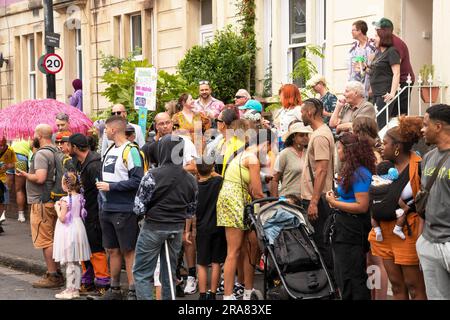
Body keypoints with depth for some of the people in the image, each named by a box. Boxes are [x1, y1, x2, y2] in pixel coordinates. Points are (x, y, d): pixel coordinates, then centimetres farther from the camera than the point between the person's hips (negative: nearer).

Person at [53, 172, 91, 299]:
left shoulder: (65, 200, -17)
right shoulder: (80, 198, 3)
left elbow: (62, 218, -17)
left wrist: (57, 208, -2)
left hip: (68, 231, -7)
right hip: (78, 229, 7)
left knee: (69, 263, -2)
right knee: (77, 262, 12)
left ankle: (70, 290, 2)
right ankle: (76, 288, 19)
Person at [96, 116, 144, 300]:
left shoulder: (131, 151, -12)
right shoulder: (110, 150, 15)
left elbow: (137, 180, -20)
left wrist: (111, 186, -18)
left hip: (125, 210, -8)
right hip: (107, 209, 8)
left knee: (128, 251, -2)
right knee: (112, 250, 14)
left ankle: (133, 291, 4)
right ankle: (114, 289, 24)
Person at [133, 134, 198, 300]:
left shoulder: (152, 176, -16)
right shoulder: (191, 180, -1)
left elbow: (139, 207, -13)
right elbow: (192, 210, 7)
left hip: (153, 227, -5)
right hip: (177, 230, 5)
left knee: (142, 273, 3)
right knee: (169, 274, 15)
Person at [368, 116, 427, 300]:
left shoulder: (418, 167, -12)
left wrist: (420, 236, -21)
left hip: (408, 232, -7)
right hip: (385, 233, 7)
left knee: (414, 287, -2)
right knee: (396, 285, 12)